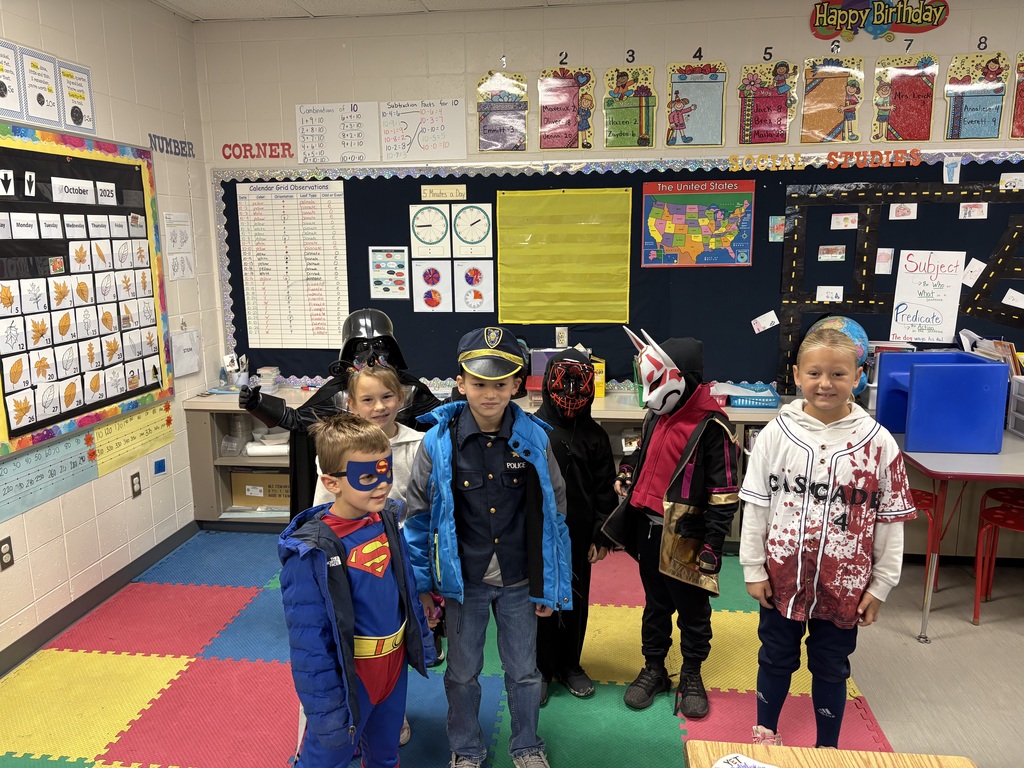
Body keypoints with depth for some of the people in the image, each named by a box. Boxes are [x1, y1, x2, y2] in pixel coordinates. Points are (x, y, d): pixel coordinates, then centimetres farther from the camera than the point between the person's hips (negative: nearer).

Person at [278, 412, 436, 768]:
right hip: (348, 679, -6)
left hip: (395, 665, 6)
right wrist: (326, 708, -15)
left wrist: (423, 642, 14)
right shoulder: (313, 551, -25)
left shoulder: (387, 519, -6)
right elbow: (309, 639, -20)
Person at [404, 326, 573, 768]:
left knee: (523, 670, 19)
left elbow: (554, 513, -4)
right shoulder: (438, 442, -15)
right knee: (462, 672, 19)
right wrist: (422, 582, -2)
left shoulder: (533, 438, -12)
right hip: (463, 581, 0)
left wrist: (551, 587, -1)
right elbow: (418, 514, -4)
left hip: (519, 581, 1)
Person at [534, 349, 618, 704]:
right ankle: (541, 668, 28)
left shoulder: (595, 435, 1)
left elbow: (605, 490, 3)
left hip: (579, 537, 3)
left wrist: (602, 537, 0)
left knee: (576, 602, 15)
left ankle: (570, 664, 35)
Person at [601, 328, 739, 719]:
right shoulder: (656, 416, 5)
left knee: (693, 610, 13)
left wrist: (712, 545, -17)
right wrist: (627, 480, 9)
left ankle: (691, 677, 31)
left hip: (686, 536, -6)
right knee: (655, 604, 19)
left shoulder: (712, 426, -17)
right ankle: (653, 669, 34)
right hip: (649, 529, 6)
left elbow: (724, 494, -16)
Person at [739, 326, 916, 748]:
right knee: (775, 658, 19)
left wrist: (880, 586, -1)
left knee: (831, 667, 17)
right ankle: (766, 732, 42)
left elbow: (890, 520, -4)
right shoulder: (777, 433, -10)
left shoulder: (877, 442, -10)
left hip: (844, 583, 0)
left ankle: (828, 748, 39)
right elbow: (756, 506, -4)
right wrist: (753, 568, -2)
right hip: (782, 575, 1)